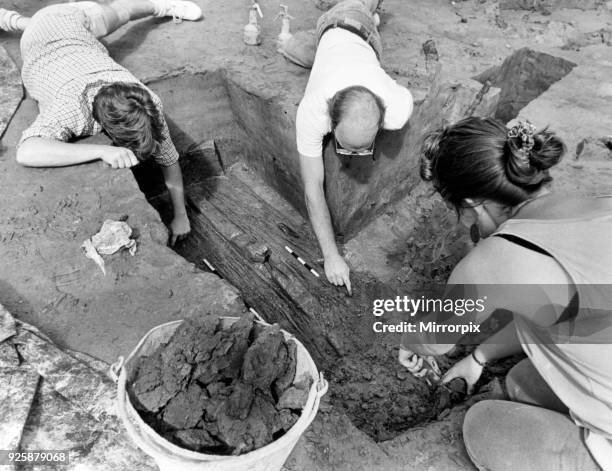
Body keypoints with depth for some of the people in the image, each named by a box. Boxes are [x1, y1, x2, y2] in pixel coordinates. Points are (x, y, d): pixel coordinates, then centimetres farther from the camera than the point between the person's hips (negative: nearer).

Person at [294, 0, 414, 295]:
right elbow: (313, 188, -49)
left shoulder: (398, 108, -52)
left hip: (362, 35, 1)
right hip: (332, 31, -1)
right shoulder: (311, 112, -55)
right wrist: (331, 256, -49)